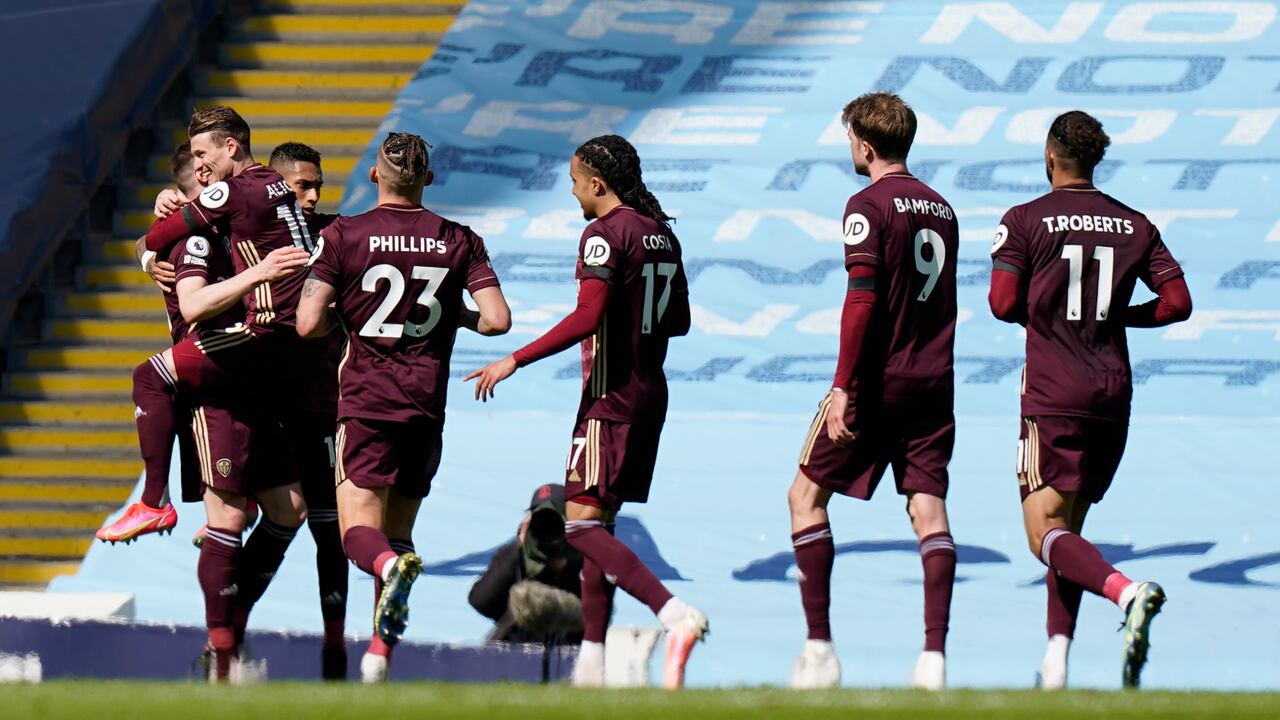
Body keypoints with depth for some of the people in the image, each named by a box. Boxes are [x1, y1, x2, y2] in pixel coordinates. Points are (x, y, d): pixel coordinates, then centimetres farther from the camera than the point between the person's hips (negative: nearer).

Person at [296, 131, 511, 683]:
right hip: (428, 407, 3)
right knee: (397, 530, 15)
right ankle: (381, 650, 8)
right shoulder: (460, 242, 3)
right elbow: (497, 319, -3)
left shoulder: (343, 236, -4)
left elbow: (308, 323, -10)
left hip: (365, 403, -3)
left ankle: (392, 566, -40)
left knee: (359, 530, -6)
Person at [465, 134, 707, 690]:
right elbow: (678, 320, 19)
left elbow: (587, 317, -23)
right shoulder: (661, 233, 13)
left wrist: (514, 361, -21)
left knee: (581, 525, -12)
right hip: (650, 391, 9)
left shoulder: (605, 233, -13)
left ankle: (675, 613, -29)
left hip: (611, 397, -9)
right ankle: (591, 662, 12)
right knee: (597, 524, 13)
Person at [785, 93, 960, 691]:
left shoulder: (869, 206, -9)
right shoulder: (941, 209, 13)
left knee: (806, 495, 6)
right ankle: (934, 654, -11)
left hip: (876, 380, -6)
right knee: (928, 508, 1)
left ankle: (819, 646, 1)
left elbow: (862, 300, -17)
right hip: (932, 383, 6)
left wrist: (843, 387, -19)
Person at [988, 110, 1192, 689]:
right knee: (1067, 530, 15)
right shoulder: (1135, 225, 7)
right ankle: (1056, 663, 7)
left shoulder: (1025, 221, -4)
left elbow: (1003, 302, -10)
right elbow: (1177, 302, 3)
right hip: (1114, 396, 5)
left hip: (1053, 396, -5)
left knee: (1046, 536, -8)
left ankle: (1127, 592, -35)